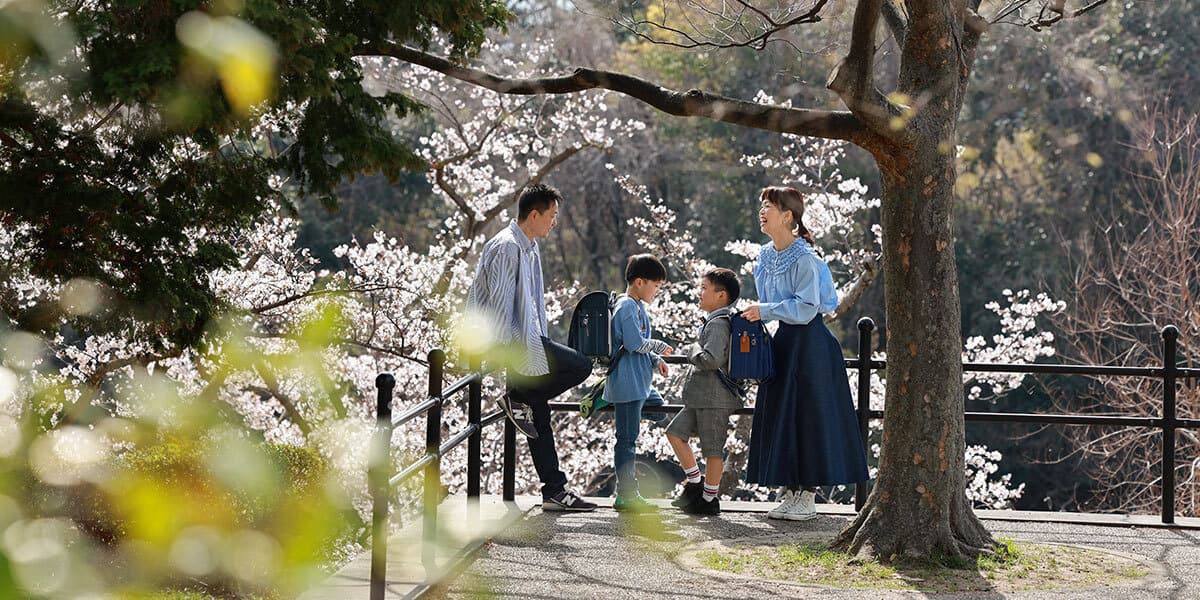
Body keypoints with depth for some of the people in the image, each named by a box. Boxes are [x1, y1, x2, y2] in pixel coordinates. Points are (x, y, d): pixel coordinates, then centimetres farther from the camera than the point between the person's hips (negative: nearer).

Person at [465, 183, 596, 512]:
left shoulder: (529, 248, 18)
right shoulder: (506, 247, -14)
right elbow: (500, 301, -18)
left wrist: (539, 344, 21)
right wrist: (504, 348, -19)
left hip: (523, 339, 10)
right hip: (508, 340, -10)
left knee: (539, 415, 7)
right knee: (580, 366, -16)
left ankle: (554, 490, 9)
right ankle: (517, 398, -5)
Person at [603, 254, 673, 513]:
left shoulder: (638, 306, 16)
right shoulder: (627, 307, -15)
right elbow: (635, 343, -22)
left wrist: (655, 361, 11)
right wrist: (660, 347, -7)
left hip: (641, 384, 10)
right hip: (627, 383, -10)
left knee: (661, 413, 22)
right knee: (627, 438, -5)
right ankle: (626, 495, -2)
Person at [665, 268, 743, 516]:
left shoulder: (718, 324, -17)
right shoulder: (715, 321, 15)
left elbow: (712, 359, -30)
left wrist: (693, 351, -14)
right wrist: (696, 352, 18)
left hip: (715, 398, -11)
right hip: (701, 397, 11)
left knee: (712, 450, -1)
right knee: (675, 432, 13)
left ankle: (709, 500, 7)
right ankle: (694, 484, 18)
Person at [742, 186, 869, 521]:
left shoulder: (804, 259, -16)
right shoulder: (766, 257, 9)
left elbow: (806, 307, -21)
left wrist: (764, 311, -19)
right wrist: (757, 313, 5)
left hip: (808, 344, -8)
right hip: (782, 341, 8)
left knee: (808, 416, -4)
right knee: (780, 416, 8)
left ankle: (808, 497, 2)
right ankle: (790, 494, 15)